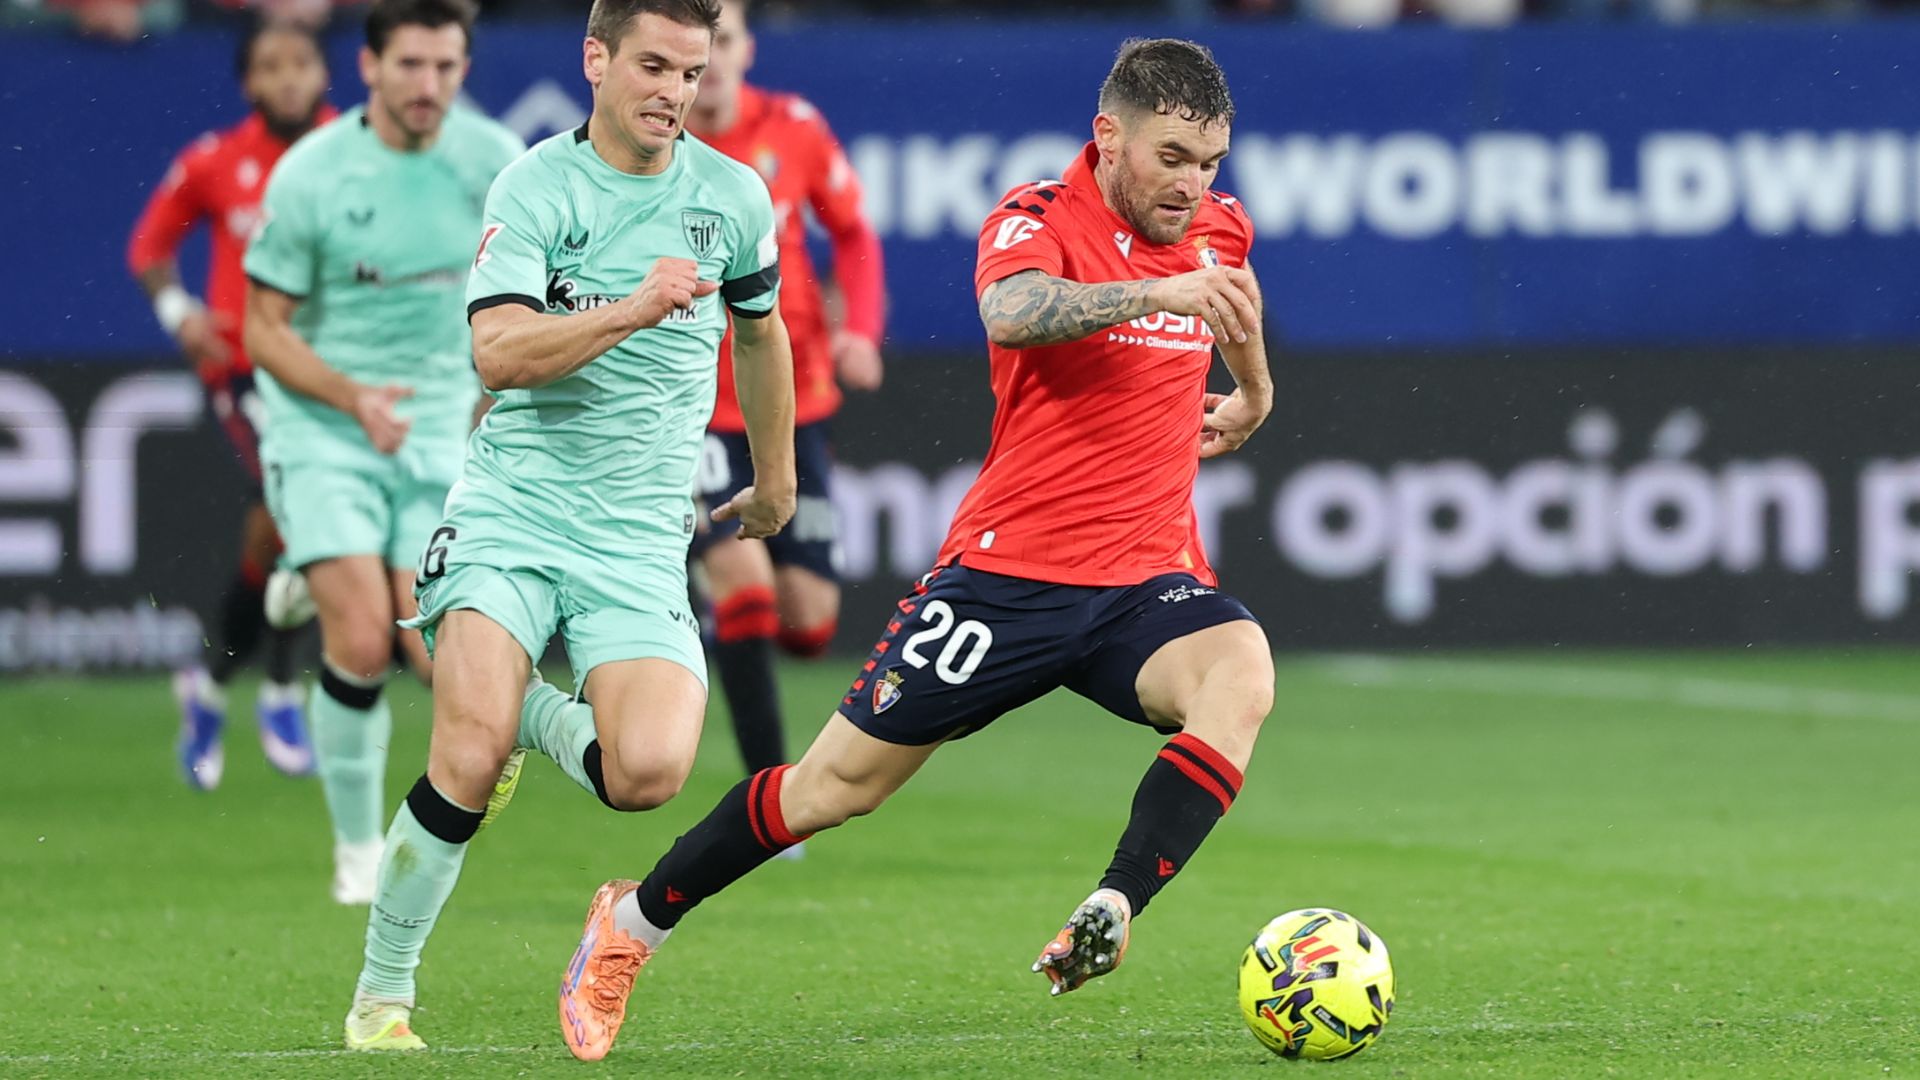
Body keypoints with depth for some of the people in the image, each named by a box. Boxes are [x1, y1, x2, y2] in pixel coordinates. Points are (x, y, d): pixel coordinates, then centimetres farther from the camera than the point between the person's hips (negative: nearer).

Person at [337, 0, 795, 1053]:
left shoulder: (734, 197, 6)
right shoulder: (533, 188, -5)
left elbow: (759, 330, 26)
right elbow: (499, 353, -17)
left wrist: (775, 480, 36)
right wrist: (633, 308, -29)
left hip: (640, 533, 3)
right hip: (512, 507, -3)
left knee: (649, 770, -20)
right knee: (471, 758, -22)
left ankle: (540, 715, 15)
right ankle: (381, 993, -3)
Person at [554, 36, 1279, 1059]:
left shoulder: (1219, 227, 8)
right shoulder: (1037, 219, -10)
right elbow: (1010, 312, -36)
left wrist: (1252, 394, 32)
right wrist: (1154, 292, -46)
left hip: (1148, 579, 4)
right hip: (1008, 570, -4)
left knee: (1241, 674, -31)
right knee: (836, 785, 2)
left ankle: (1112, 913, -39)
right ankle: (634, 921, 24)